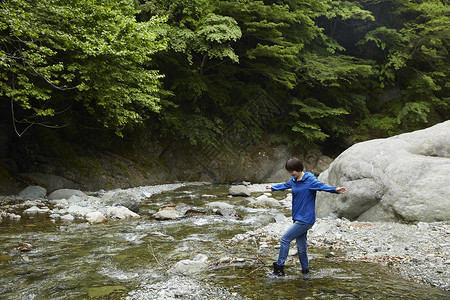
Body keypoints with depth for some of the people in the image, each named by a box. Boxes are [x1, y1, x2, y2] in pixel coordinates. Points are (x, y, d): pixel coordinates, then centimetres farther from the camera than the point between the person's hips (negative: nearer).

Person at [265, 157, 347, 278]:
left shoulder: (310, 180, -14)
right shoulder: (293, 181, 10)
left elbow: (322, 186, -30)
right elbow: (284, 185, 30)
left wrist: (335, 190, -48)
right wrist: (273, 187, 46)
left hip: (306, 219, -7)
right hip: (298, 218, 7)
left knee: (285, 239, -7)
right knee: (301, 247, 10)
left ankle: (279, 267, 4)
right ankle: (305, 271, 24)